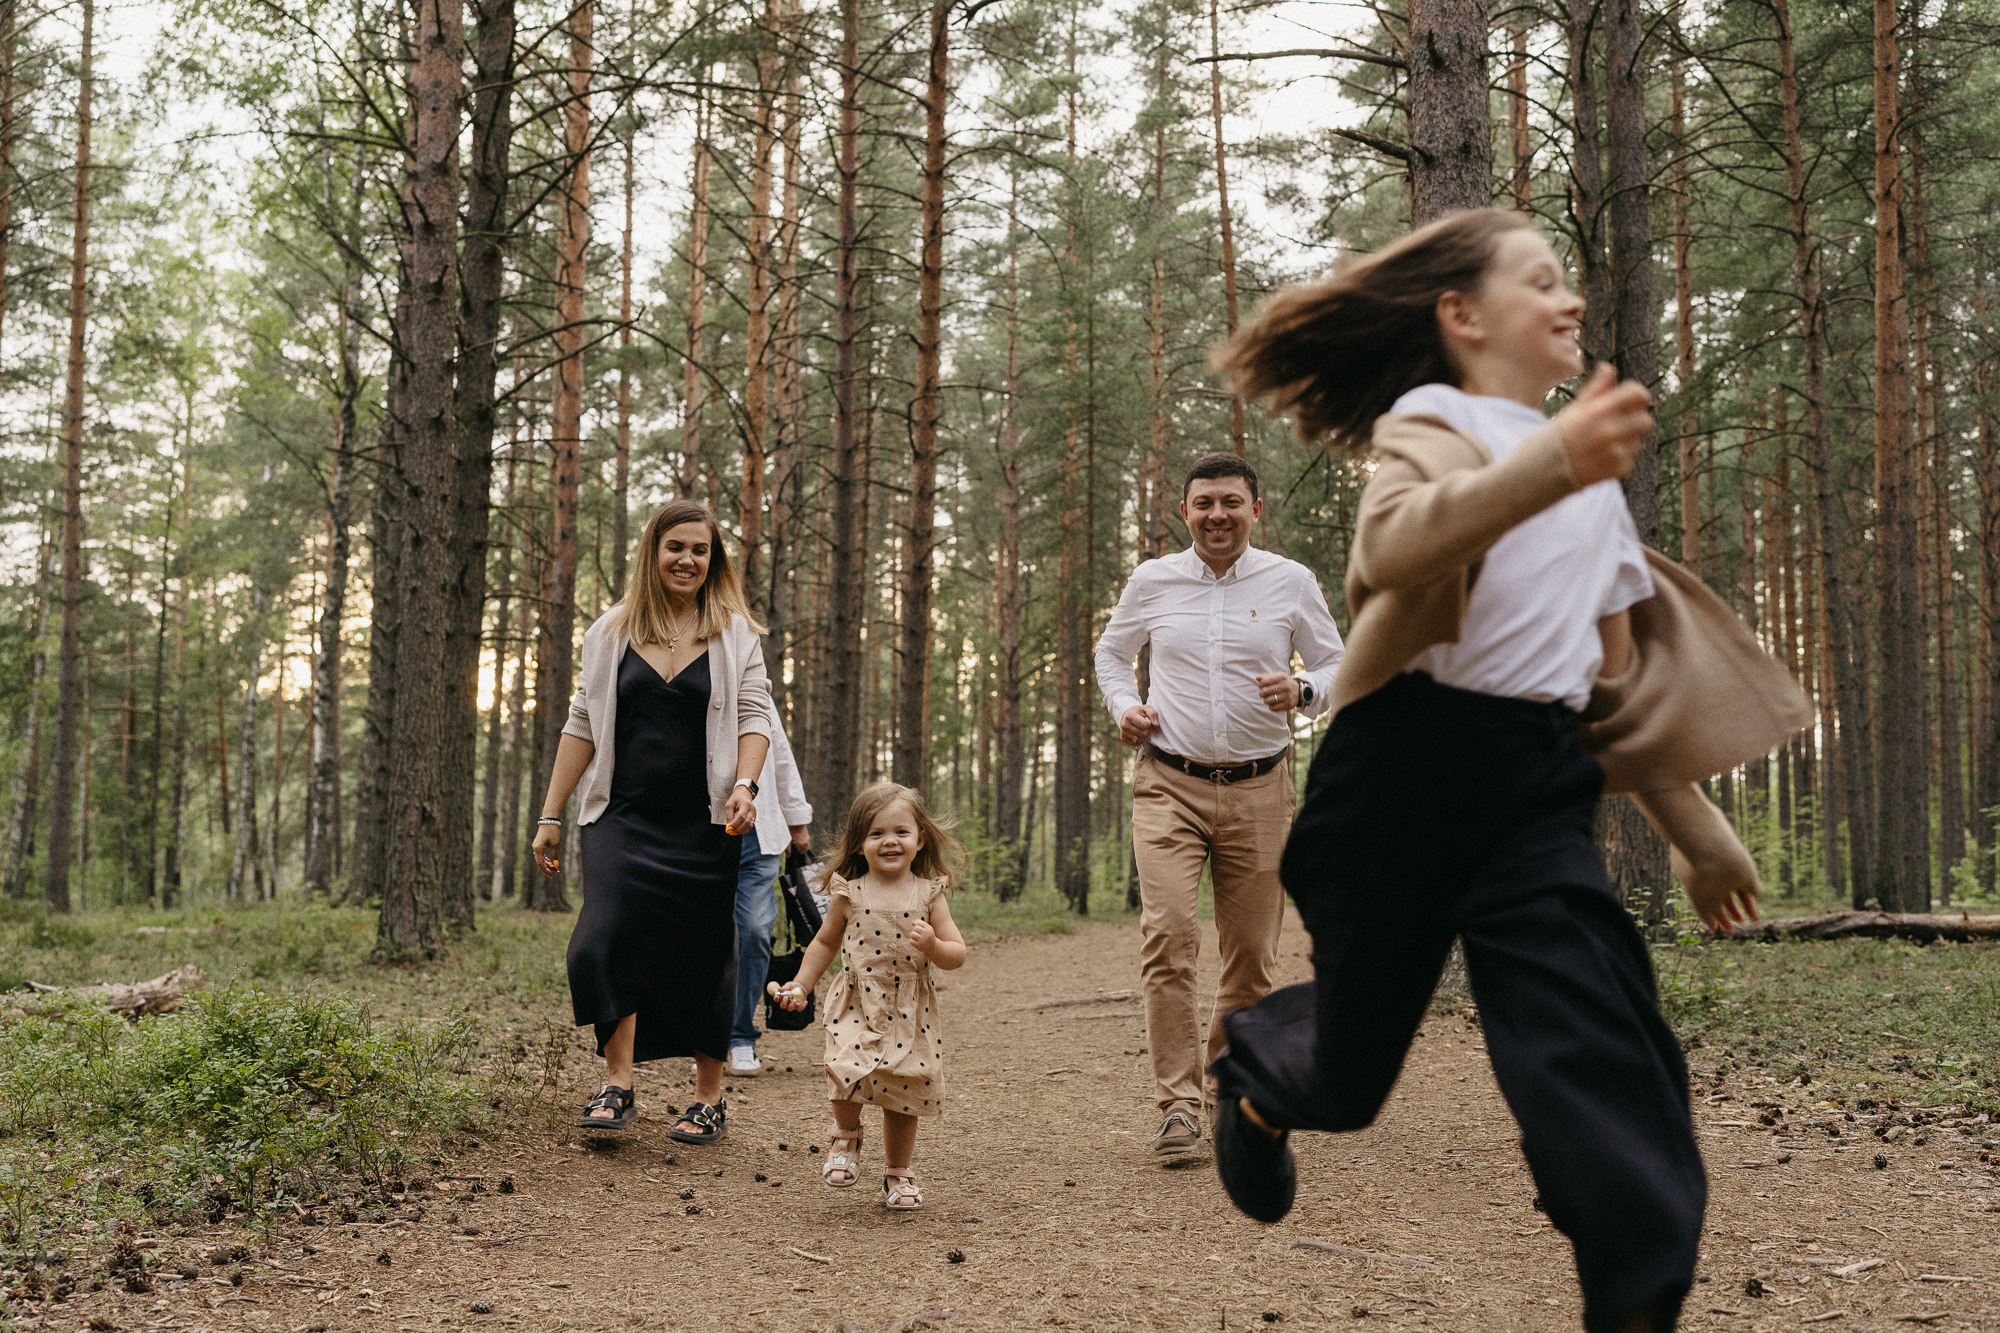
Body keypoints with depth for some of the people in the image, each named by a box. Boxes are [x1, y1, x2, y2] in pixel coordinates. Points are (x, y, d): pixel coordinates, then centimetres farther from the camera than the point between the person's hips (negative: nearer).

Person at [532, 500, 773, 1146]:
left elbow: (754, 716, -1)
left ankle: (709, 1098, 15)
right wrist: (551, 815, 8)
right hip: (623, 818, 1)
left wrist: (744, 785, -19)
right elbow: (582, 725, 11)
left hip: (703, 826, -1)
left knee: (703, 957, 4)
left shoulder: (735, 633, 6)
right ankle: (617, 1085, -11)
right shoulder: (611, 632, 9)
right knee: (607, 939, -17)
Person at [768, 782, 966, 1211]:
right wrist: (801, 984, 10)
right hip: (857, 1006, -1)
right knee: (848, 1069, -23)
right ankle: (847, 1137, 8)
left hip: (910, 1013, 1)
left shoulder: (928, 894, -1)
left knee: (905, 1093, 4)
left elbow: (958, 954, 0)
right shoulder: (850, 894, 1)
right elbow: (826, 941, 17)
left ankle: (897, 1173, 26)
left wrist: (933, 945, -20)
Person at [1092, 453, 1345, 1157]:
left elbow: (1339, 667, 11)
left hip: (1258, 788, 1)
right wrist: (1124, 706, 3)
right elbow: (1112, 652, 22)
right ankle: (1178, 1103, -11)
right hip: (1169, 785, -1)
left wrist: (1303, 691, -12)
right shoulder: (1151, 582, 6)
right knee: (1167, 934, -17)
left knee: (1252, 952, 5)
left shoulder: (1291, 582, 4)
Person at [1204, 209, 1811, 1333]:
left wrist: (1696, 827, 25)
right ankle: (1258, 1079, 41)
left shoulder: (1591, 470, 21)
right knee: (1354, 1065, 6)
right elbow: (1397, 545, -28)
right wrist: (1550, 461, -44)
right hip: (1410, 762, -5)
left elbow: (1622, 667, 26)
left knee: (1599, 1027, -15)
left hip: (1538, 777, 5)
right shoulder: (1432, 424, -2)